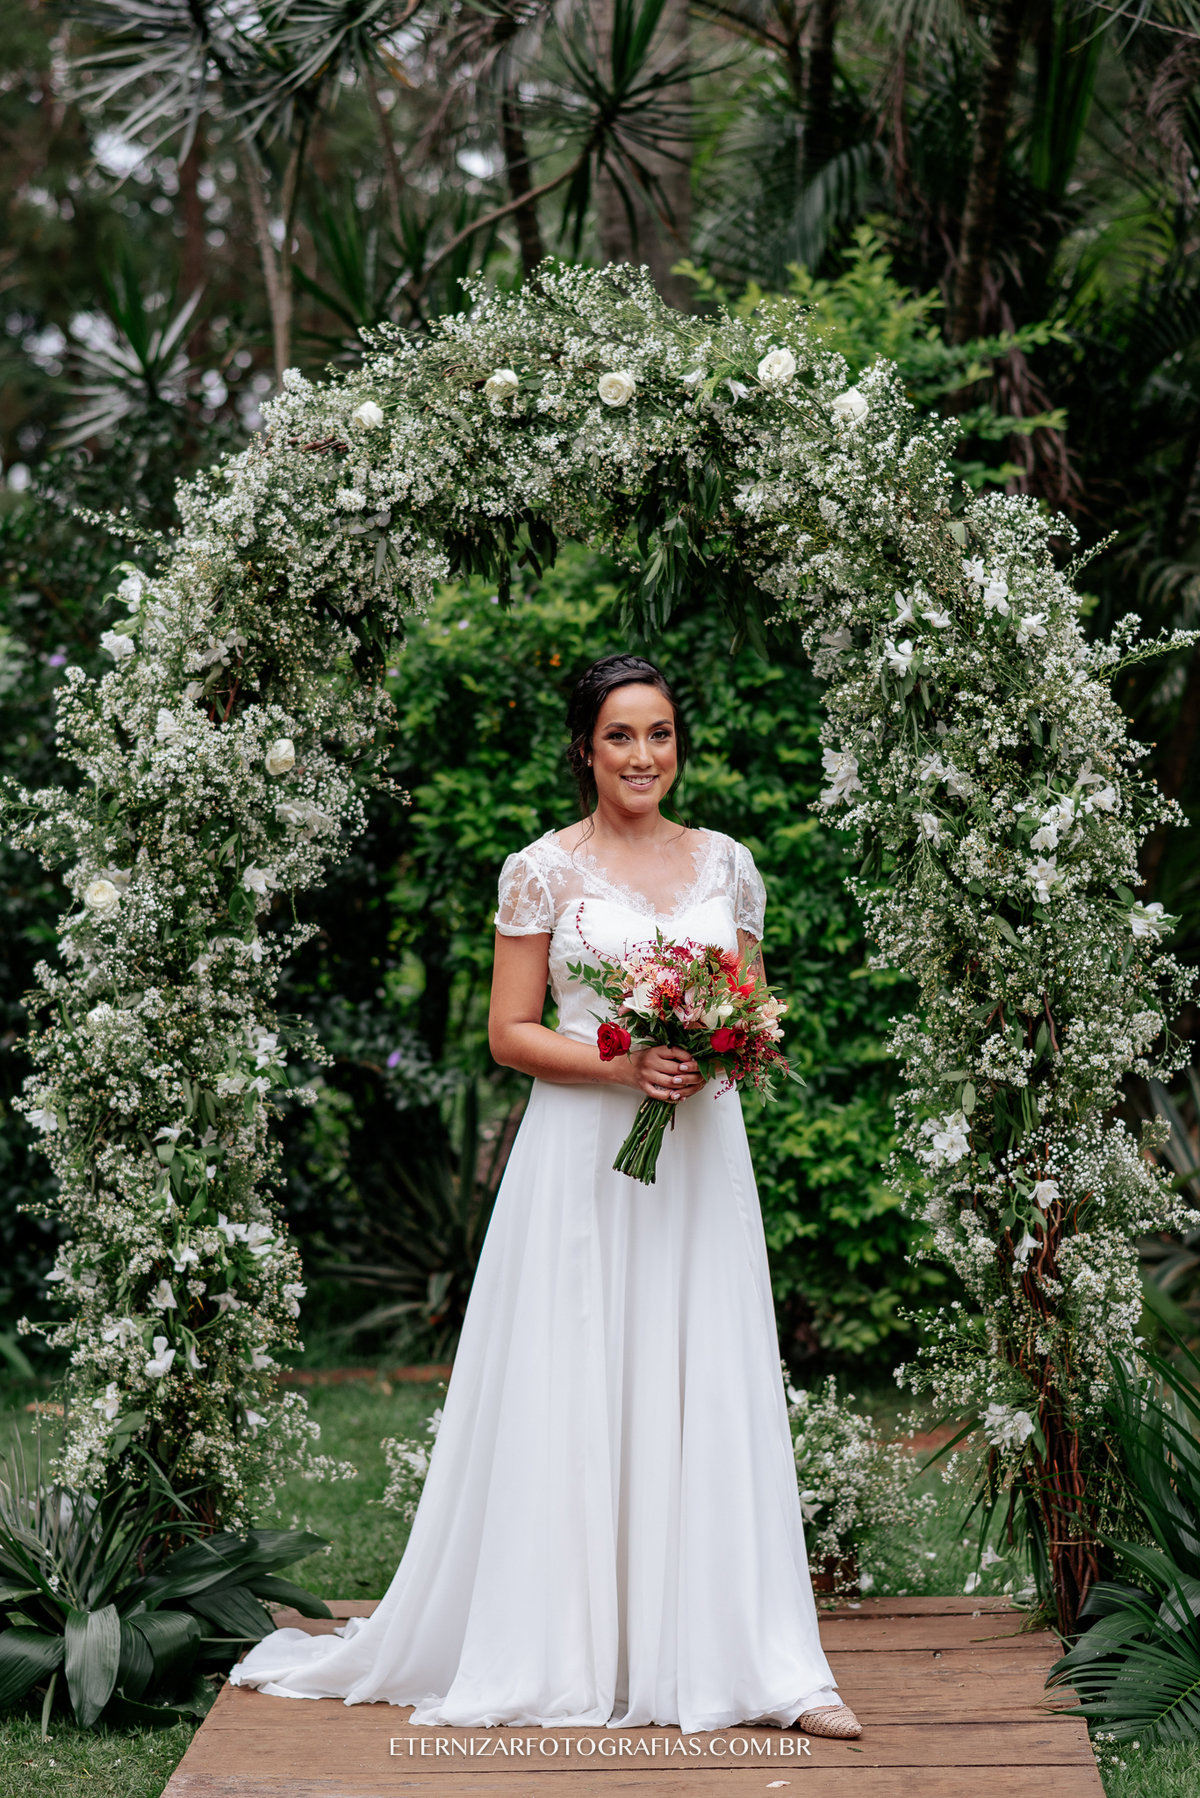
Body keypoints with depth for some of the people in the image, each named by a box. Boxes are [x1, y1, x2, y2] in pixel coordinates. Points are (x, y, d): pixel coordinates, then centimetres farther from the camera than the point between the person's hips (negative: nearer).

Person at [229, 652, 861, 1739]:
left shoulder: (726, 864, 11)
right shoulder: (543, 871, 0)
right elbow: (511, 1033, -1)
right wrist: (621, 1064, -16)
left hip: (701, 1155, 3)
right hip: (585, 1159, -3)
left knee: (716, 1394, 1)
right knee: (579, 1395, -1)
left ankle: (759, 1660, 2)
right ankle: (572, 1648, 10)